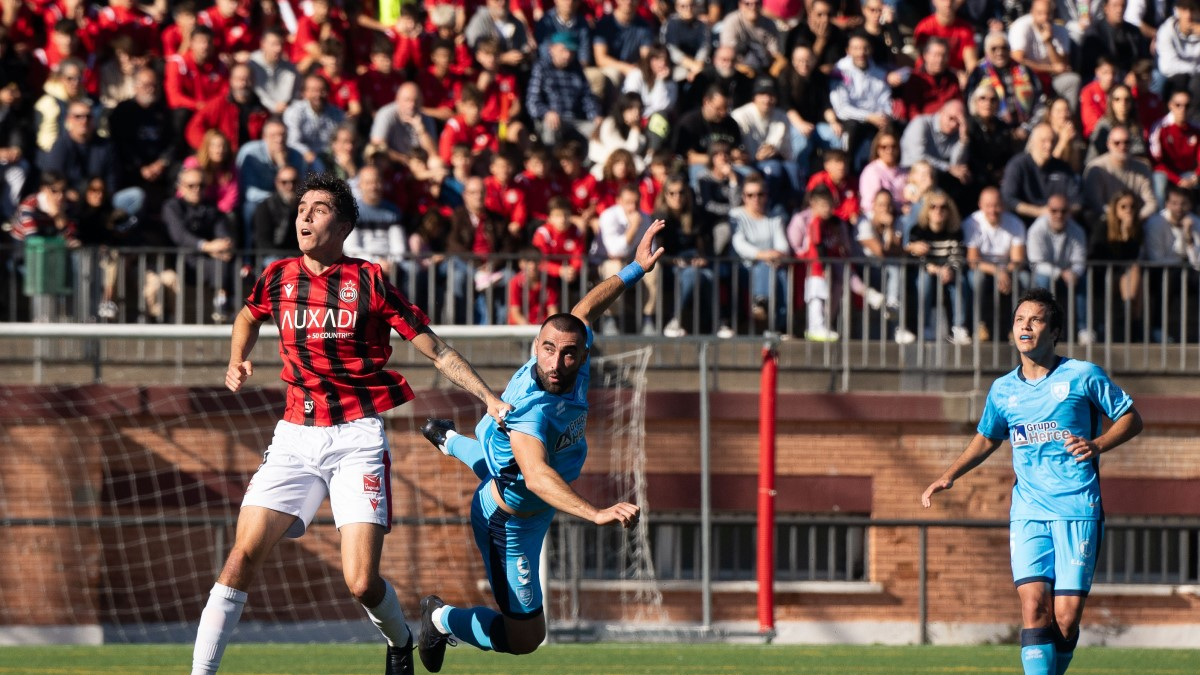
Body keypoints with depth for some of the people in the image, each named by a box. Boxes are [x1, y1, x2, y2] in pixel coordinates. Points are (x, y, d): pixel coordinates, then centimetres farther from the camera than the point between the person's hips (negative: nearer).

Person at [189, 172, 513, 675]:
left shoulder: (369, 282, -2)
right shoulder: (278, 277, 7)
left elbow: (435, 350, 2)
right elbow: (248, 318, 32)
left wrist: (490, 397, -6)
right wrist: (236, 365, 15)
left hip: (357, 438, -3)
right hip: (295, 438, 3)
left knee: (361, 582, -11)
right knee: (245, 554, -14)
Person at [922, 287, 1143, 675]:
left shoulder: (1083, 376, 0)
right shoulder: (1003, 390, 11)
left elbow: (1131, 419, 7)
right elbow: (986, 439, 28)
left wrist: (1097, 445, -11)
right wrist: (950, 476, 14)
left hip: (1078, 511, -2)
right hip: (1028, 511, 2)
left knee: (1066, 617, -6)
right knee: (1033, 605, -15)